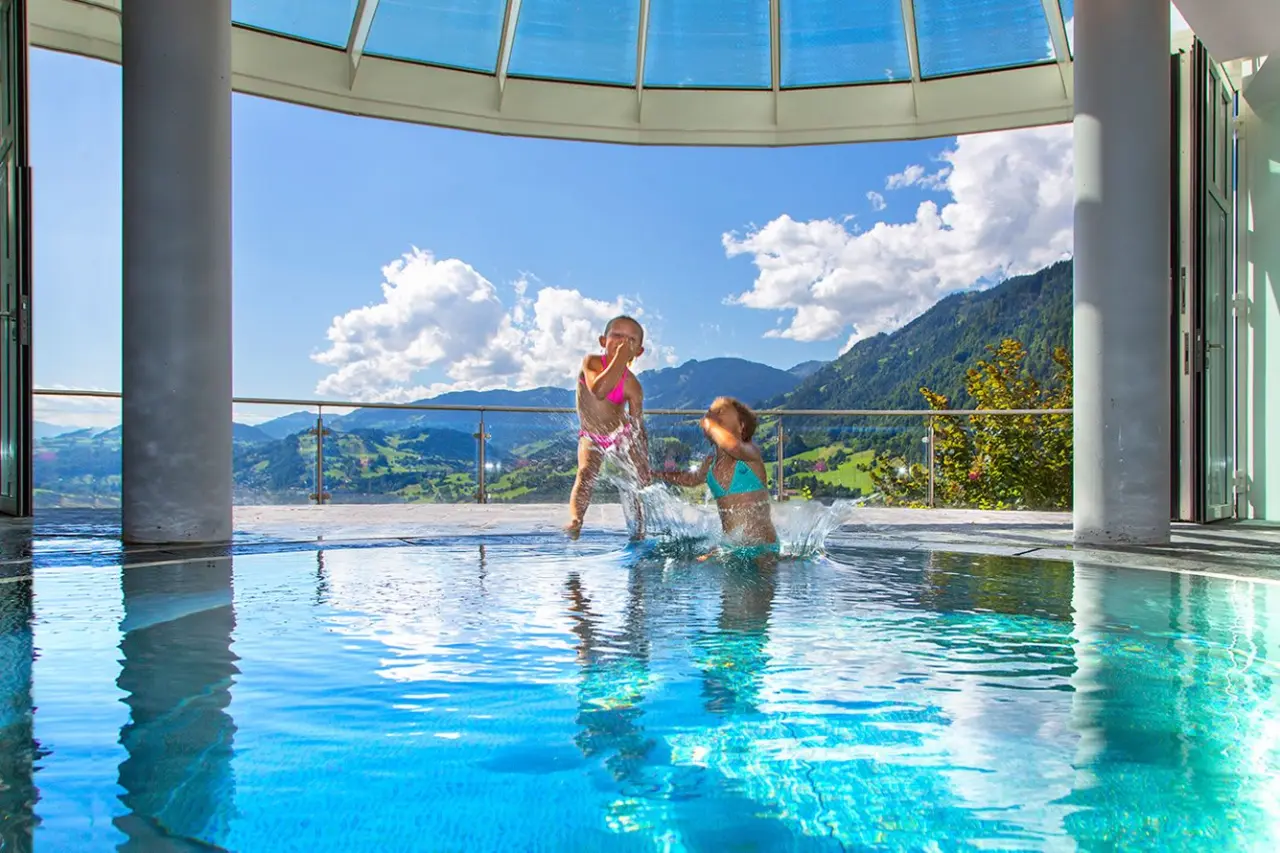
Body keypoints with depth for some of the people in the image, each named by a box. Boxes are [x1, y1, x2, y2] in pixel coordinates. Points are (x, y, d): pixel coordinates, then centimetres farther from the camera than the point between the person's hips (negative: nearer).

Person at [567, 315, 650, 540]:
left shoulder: (632, 385, -21)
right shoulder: (591, 362, -22)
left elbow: (638, 427, -13)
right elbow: (598, 391, -44)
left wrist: (644, 464, -16)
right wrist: (619, 360, -42)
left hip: (621, 434, 1)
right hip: (591, 437, -1)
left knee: (640, 479, -5)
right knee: (586, 473, -22)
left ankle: (640, 529, 9)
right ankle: (575, 521, -36)